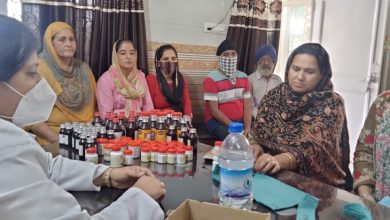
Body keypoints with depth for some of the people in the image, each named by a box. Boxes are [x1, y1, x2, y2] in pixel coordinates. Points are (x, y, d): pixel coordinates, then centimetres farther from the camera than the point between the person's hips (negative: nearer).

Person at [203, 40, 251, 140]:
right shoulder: (212, 79, -10)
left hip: (240, 121, 5)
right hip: (217, 122, -5)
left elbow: (247, 106, 4)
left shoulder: (243, 77, 8)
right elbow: (214, 110, -14)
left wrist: (247, 127, -13)